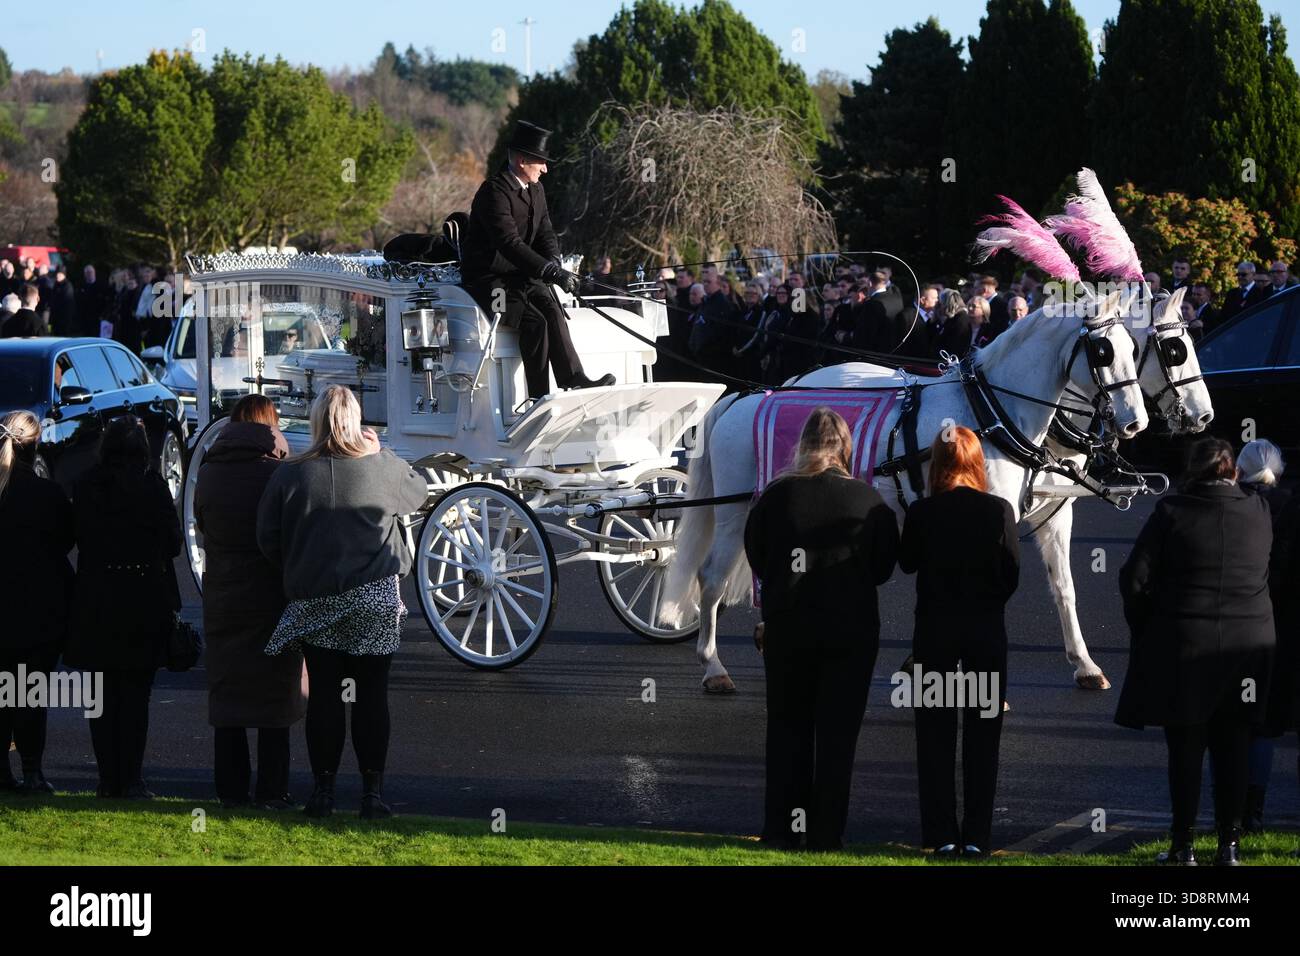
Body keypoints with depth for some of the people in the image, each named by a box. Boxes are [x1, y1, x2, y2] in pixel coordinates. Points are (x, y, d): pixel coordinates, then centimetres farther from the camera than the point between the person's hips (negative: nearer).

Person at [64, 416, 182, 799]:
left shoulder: (85, 487, -3)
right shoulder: (153, 486, -10)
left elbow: (78, 538, 4)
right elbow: (172, 543, -4)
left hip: (96, 600, 2)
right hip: (145, 600, -2)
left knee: (104, 693, 9)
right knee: (135, 694, 4)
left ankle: (108, 779, 9)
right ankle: (131, 779, 0)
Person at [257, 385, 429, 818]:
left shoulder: (289, 474, -3)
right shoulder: (382, 468, -4)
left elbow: (267, 539, 1)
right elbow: (418, 491, 16)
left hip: (314, 603, 1)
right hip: (375, 599, -1)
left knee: (324, 696, 6)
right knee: (372, 694, 4)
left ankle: (323, 789, 7)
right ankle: (372, 790, 4)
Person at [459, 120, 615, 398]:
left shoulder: (536, 191, 11)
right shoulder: (494, 192, -19)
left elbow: (545, 235, 12)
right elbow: (509, 243, -28)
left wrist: (554, 266, -11)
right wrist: (550, 272, -34)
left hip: (520, 274, 7)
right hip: (488, 279, -7)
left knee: (551, 308, -22)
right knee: (534, 321, -27)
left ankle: (573, 381, -32)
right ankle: (539, 398, -25)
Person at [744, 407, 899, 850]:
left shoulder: (776, 494, -6)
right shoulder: (867, 499, -8)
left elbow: (755, 554, 4)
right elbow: (885, 564, 1)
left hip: (787, 627, 1)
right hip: (851, 628, -1)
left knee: (786, 729, 12)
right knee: (837, 732, 5)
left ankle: (781, 829, 10)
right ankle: (825, 833, 3)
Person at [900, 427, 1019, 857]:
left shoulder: (922, 512, -11)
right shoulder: (999, 510, -9)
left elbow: (907, 562, 5)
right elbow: (1012, 573, -2)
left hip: (935, 626, 0)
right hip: (987, 628, 1)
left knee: (936, 733, 7)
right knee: (982, 734, 8)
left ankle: (941, 834, 5)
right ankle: (977, 835, 7)